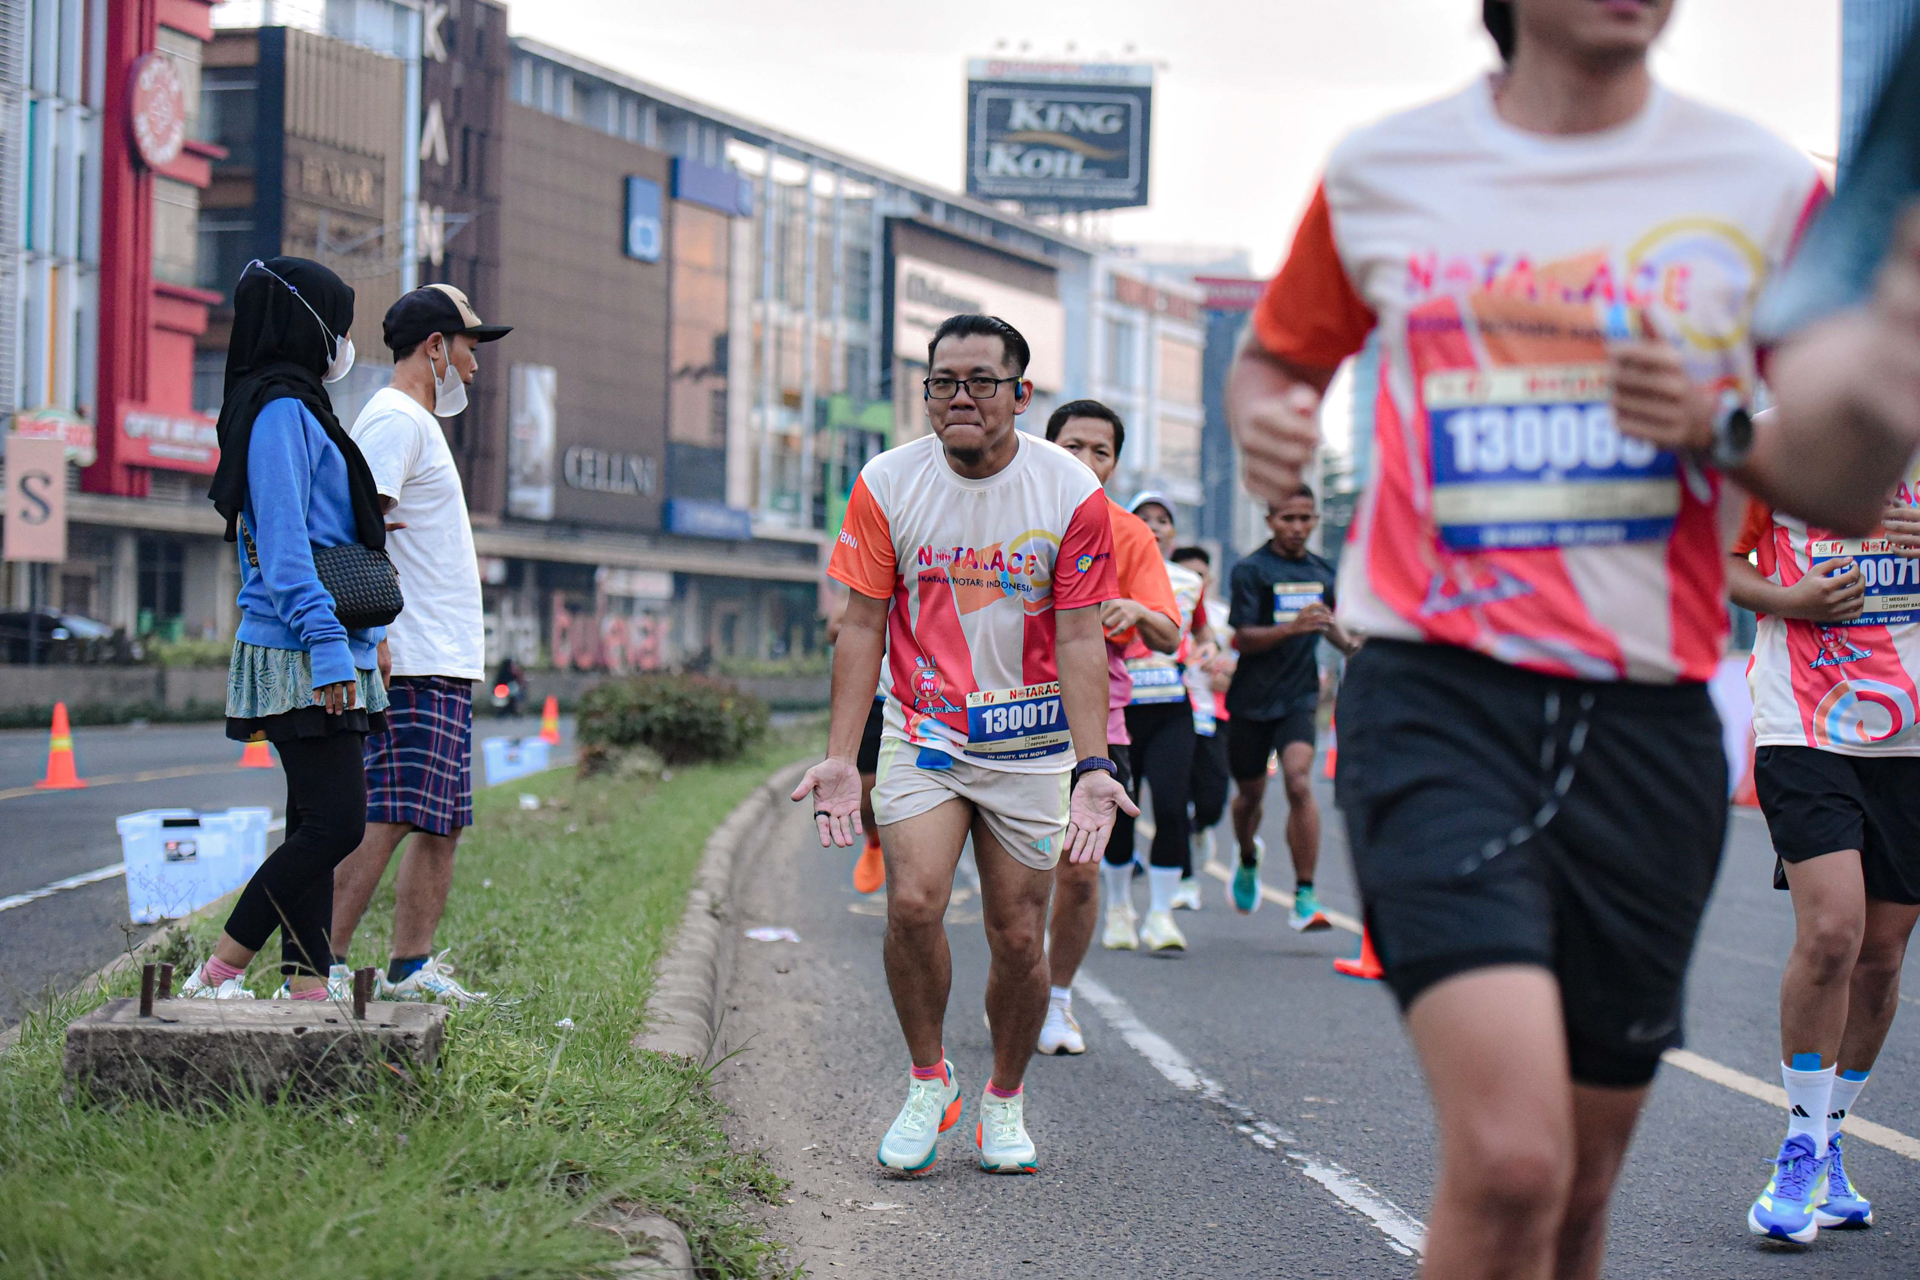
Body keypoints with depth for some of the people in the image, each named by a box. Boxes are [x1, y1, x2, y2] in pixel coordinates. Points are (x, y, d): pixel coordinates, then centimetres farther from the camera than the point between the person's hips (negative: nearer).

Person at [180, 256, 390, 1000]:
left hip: (320, 657, 10)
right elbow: (281, 543, -18)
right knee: (334, 821, -12)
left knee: (319, 821, 8)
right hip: (299, 657, -10)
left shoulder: (299, 409, 19)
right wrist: (328, 646, -22)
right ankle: (217, 973, -8)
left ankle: (308, 985, 9)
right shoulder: (281, 410, -11)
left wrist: (359, 636, 21)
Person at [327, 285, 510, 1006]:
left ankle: (410, 967, 16)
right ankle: (323, 965, -12)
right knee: (386, 816, -13)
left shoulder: (419, 423, 22)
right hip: (416, 665, -11)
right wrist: (371, 633, -25)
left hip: (446, 663, 11)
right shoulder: (394, 420, -10)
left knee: (442, 821, 11)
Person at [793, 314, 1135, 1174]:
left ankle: (1004, 1100, 25)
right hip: (923, 732, 0)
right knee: (913, 903, -18)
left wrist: (1092, 766, -17)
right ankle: (927, 1080, 6)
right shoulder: (887, 484, -6)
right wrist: (840, 757, -10)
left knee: (1018, 936, 1)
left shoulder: (1072, 492, -9)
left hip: (1032, 741, 0)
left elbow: (1078, 638, -7)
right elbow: (862, 627, -2)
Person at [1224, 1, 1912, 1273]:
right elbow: (1276, 358, 23)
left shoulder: (1764, 186, 6)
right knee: (1509, 1161, -21)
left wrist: (1720, 432, -13)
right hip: (1438, 692, -2)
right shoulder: (1380, 171, 7)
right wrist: (1267, 419, -1)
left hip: (1648, 719, 2)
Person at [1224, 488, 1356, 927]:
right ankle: (1248, 857, 48)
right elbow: (1242, 639, -13)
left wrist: (1350, 644, 6)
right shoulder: (1251, 570, -6)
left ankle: (1305, 895, -16)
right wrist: (1291, 628, -27)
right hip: (1252, 697, -1)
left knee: (1299, 783, -19)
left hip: (1299, 697, 1)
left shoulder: (1323, 573, 8)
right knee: (1250, 793, 13)